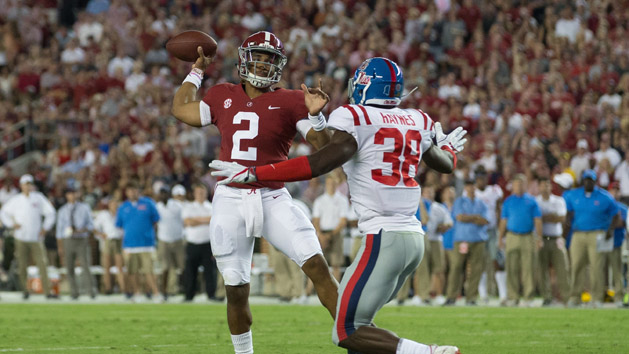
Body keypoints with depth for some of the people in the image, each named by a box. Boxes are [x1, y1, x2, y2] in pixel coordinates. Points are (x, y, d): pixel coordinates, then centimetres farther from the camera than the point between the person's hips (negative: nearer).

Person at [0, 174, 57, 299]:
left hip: (36, 238, 0)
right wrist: (11, 224, 2)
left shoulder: (38, 198, 5)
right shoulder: (15, 200, 5)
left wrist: (45, 228, 2)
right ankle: (25, 291, 12)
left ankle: (47, 291, -13)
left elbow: (51, 213, 11)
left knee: (43, 264, -10)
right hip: (21, 239, 0)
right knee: (22, 265, 1)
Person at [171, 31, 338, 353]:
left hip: (272, 199, -2)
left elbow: (324, 148, -4)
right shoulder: (223, 97, 10)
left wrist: (316, 115, -20)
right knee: (236, 291, 4)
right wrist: (197, 71, 27)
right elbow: (180, 110, 25)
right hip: (231, 202, 2)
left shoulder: (289, 102, 1)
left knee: (317, 266, -14)